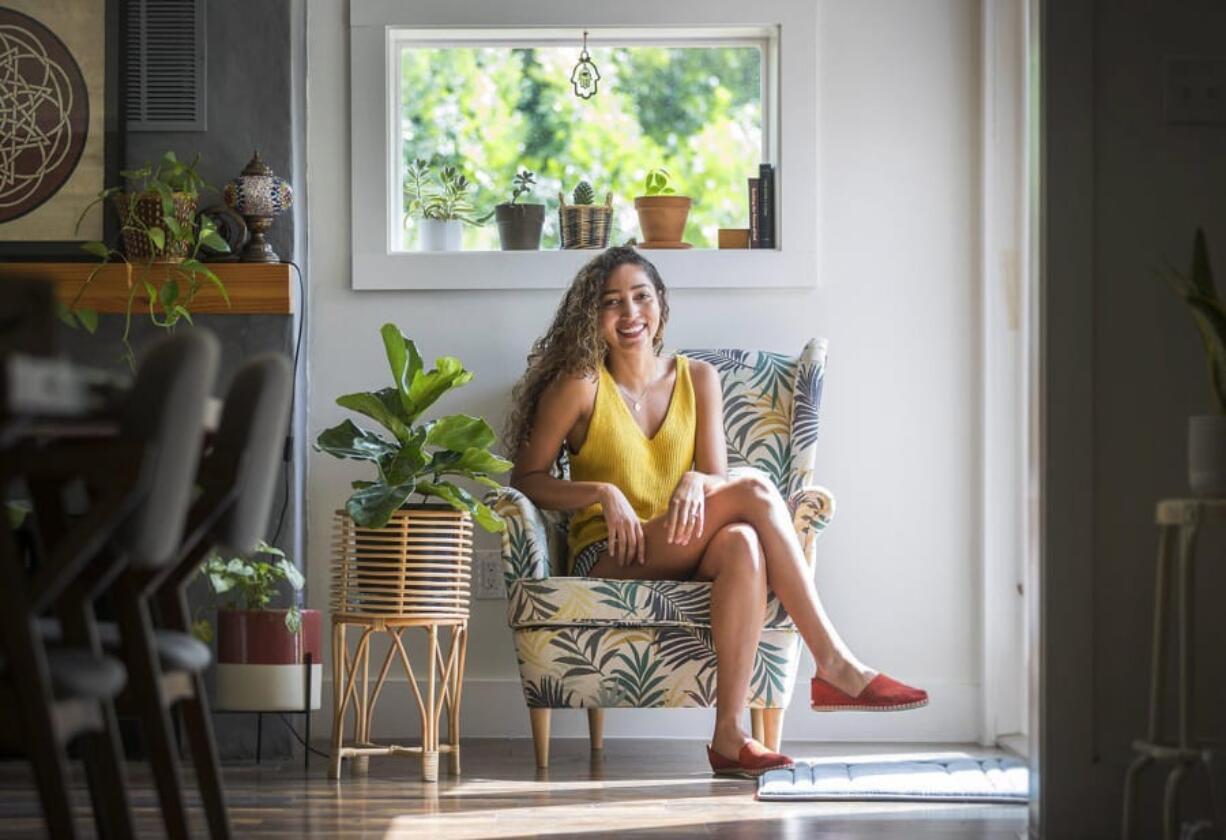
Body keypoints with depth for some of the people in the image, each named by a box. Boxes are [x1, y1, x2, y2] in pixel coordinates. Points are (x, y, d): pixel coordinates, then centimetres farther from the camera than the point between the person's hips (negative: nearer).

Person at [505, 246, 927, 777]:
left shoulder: (698, 380, 15)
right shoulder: (578, 386, 3)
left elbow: (717, 481, 9)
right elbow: (525, 480, 1)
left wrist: (696, 482, -16)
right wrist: (602, 493, -15)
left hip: (684, 562, 4)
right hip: (609, 560, -4)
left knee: (742, 542, -37)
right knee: (756, 494, -28)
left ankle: (730, 733, -42)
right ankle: (834, 665, -33)